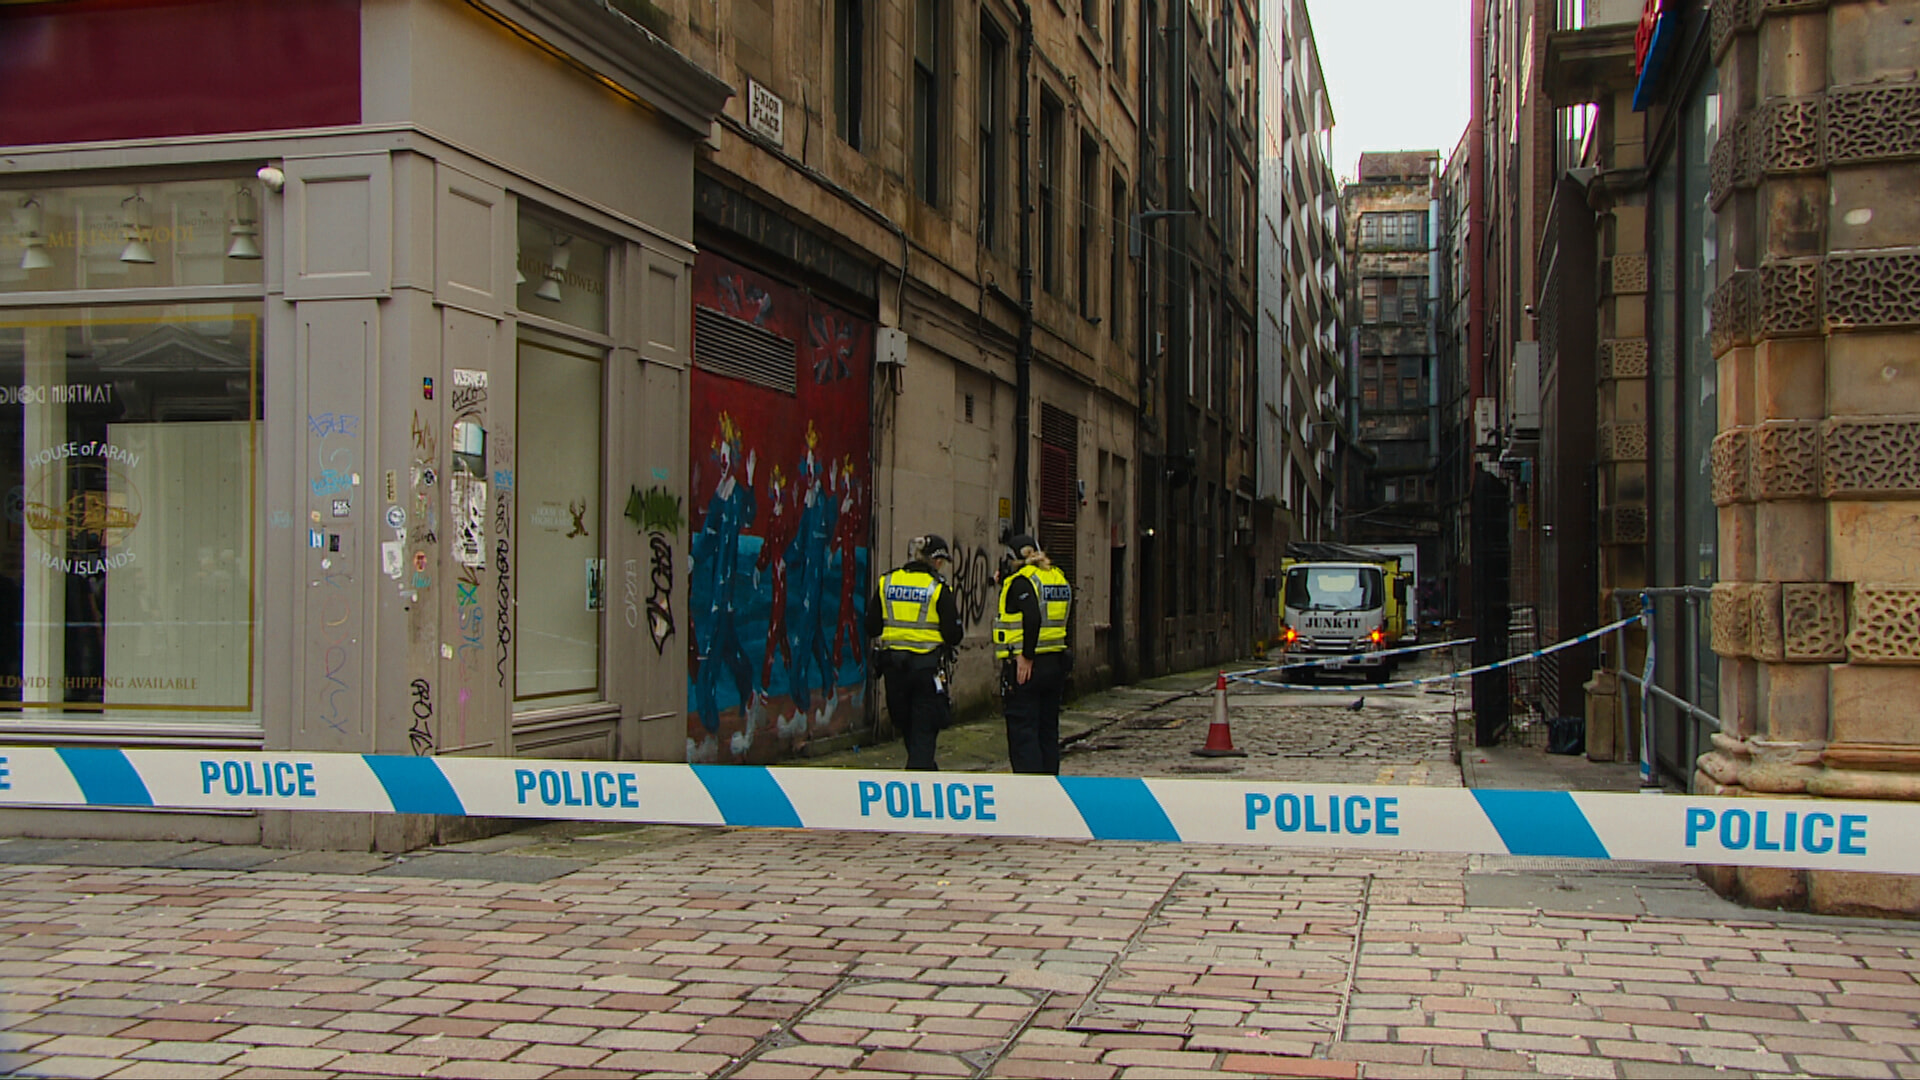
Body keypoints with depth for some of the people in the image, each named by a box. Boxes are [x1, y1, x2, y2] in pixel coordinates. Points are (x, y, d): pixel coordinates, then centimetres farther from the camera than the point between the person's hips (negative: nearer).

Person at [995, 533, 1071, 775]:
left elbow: (1033, 618, -26)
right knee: (1048, 731, 15)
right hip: (1055, 664, 8)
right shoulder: (1059, 578, 13)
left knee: (1022, 732, -3)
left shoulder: (1021, 581, -12)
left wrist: (1026, 657, -19)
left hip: (1024, 667, -8)